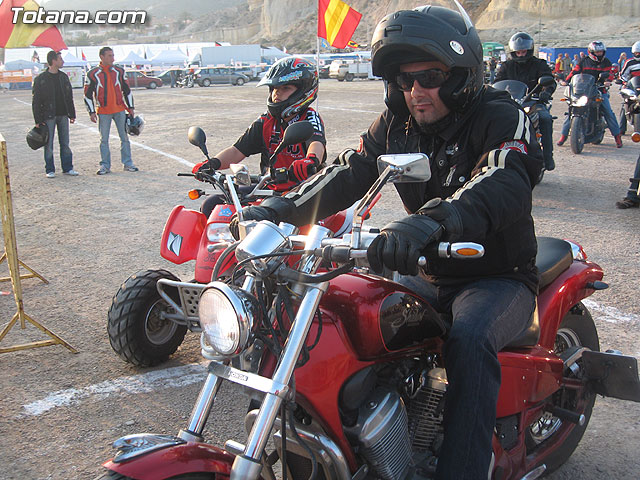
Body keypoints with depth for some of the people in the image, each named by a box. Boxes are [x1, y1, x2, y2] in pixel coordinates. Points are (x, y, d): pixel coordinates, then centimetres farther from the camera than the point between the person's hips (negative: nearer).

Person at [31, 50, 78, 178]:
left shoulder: (63, 77, 10)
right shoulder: (41, 79, -5)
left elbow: (69, 97, 16)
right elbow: (36, 101, -6)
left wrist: (72, 114, 11)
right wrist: (38, 120, -10)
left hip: (63, 115, 4)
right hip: (48, 116, -4)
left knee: (65, 143, 8)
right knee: (49, 144, 1)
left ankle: (67, 168, 15)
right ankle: (49, 170, 9)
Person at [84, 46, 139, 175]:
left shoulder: (119, 71, 7)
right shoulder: (93, 74, 0)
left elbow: (127, 90, 13)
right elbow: (88, 94, 3)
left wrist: (130, 107, 9)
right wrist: (91, 112, -3)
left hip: (119, 109, 2)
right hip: (103, 111, -2)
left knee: (124, 137, 4)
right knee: (104, 140, 3)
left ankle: (128, 163, 13)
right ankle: (105, 165, 11)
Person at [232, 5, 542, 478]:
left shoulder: (501, 117, -15)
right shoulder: (395, 124, 5)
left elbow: (506, 185, -36)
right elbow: (348, 174, -5)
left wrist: (429, 221, -56)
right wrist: (278, 208, -23)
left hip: (498, 277, -5)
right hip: (427, 274, 6)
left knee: (469, 340, -36)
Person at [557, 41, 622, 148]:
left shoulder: (606, 62, 8)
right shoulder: (584, 61, 8)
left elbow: (609, 73, -2)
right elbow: (575, 71, 3)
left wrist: (608, 81, -25)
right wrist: (566, 81, -13)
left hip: (600, 90, 0)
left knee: (608, 112, -9)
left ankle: (617, 136, 3)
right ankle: (564, 135, -1)